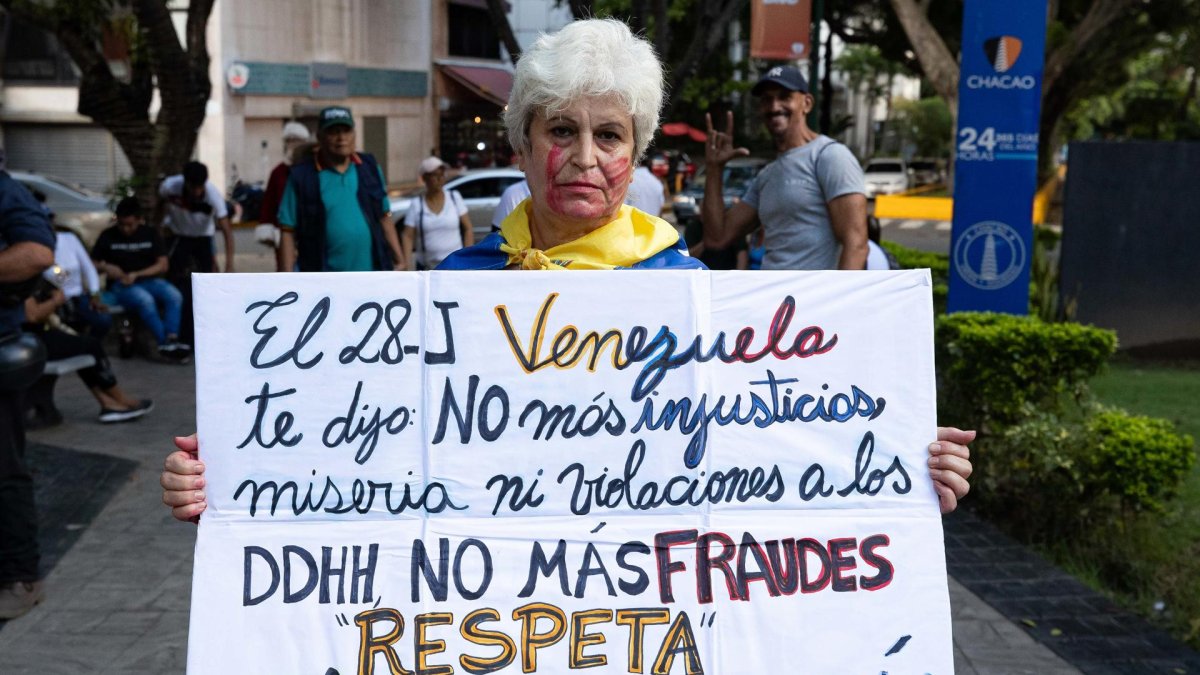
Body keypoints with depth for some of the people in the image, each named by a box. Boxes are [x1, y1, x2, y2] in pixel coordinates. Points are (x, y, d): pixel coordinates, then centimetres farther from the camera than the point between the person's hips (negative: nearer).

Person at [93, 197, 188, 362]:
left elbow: (162, 265, 2)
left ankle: (172, 340, -41)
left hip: (149, 280, 3)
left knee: (174, 295, -29)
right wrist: (105, 267, -13)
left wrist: (136, 274, -11)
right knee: (145, 299, -36)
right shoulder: (108, 236, 4)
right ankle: (164, 343, -36)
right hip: (121, 285, -3)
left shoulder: (150, 234, 8)